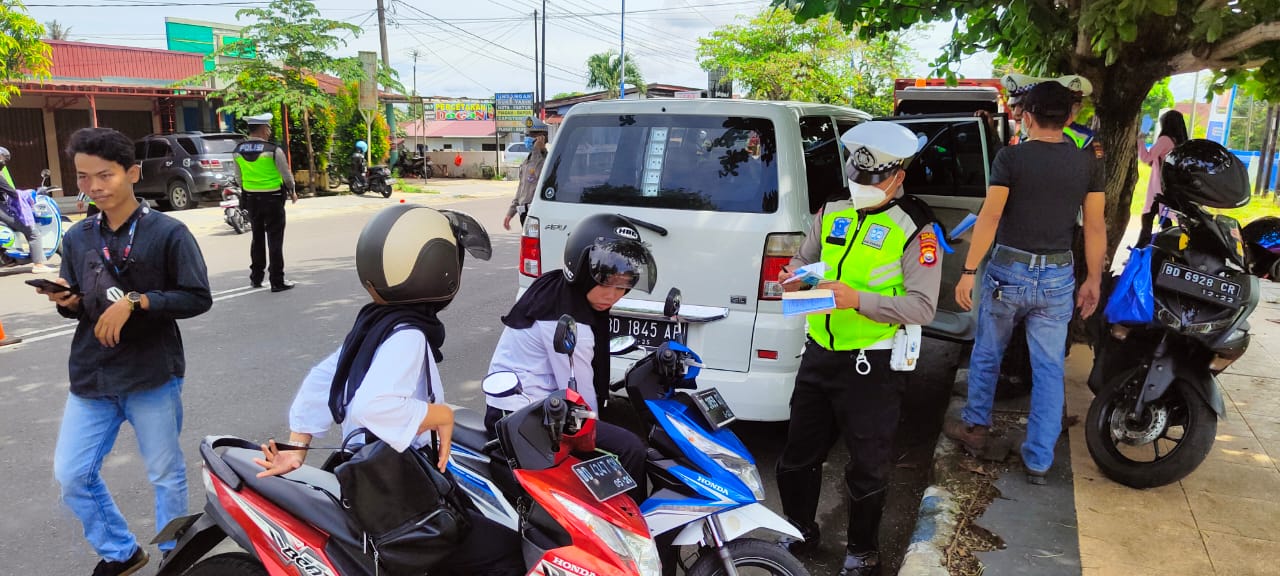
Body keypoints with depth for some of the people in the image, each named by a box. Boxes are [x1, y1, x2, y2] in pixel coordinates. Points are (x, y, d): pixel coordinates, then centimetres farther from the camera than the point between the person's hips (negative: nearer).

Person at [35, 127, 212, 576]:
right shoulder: (77, 238, 7)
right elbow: (79, 307, 14)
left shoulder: (167, 232, -8)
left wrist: (134, 302, -19)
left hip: (153, 374, -5)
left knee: (165, 475, 9)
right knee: (71, 476, 9)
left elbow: (197, 298, -11)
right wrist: (67, 301, -8)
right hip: (91, 376, 5)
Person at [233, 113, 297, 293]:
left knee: (257, 238, 18)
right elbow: (286, 175, -10)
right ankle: (277, 281, 3)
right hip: (273, 198, -5)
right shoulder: (273, 150, -16)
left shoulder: (238, 151, 1)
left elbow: (240, 178, 8)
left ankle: (256, 277, 26)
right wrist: (292, 192, 8)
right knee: (274, 240, 0)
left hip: (251, 199, 5)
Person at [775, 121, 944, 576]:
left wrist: (858, 300, -27)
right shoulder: (832, 212, 6)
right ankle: (801, 532, 39)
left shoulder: (915, 228, -11)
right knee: (797, 455, 16)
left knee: (867, 467, 11)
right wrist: (795, 276, -7)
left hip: (873, 363, -5)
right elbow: (804, 259, 17)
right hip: (819, 352, 6)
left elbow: (922, 307, -17)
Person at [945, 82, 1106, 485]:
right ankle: (1038, 461, 15)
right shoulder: (1088, 163, 2)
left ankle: (975, 428, 31)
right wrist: (1093, 279, 13)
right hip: (1057, 279, 3)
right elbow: (1095, 227, 4)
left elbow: (989, 218, -13)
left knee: (986, 355, 18)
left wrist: (968, 272, -9)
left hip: (1008, 272, -2)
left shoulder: (1011, 157, -8)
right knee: (1049, 370, 9)